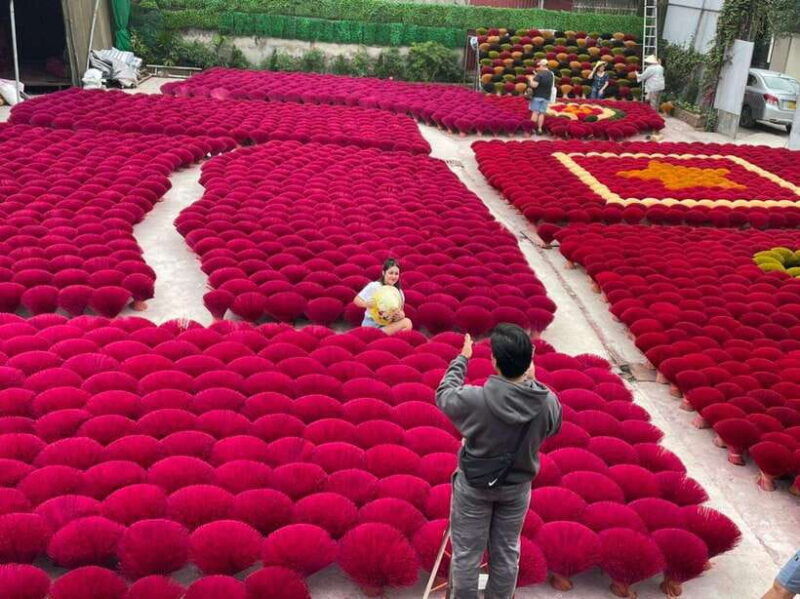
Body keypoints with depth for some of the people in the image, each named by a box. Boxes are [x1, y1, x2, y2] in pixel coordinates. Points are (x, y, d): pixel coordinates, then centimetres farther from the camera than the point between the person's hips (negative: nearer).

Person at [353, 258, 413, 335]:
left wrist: (400, 315, -17)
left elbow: (401, 311, 9)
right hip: (371, 324, -6)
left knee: (407, 322, -24)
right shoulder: (374, 286, -4)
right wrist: (367, 304, -26)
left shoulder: (399, 292, 9)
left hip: (388, 324, 6)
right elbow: (356, 300, -4)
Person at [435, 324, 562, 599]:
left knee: (466, 552, 15)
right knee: (506, 552, 21)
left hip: (474, 486, -3)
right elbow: (552, 429, 2)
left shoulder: (476, 399, -31)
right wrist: (531, 383, 3)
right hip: (517, 487, 3)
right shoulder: (548, 402, -22)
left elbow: (444, 395, -8)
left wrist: (461, 359, 5)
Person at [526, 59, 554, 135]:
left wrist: (531, 79, -1)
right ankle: (539, 129, 3)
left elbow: (534, 85, -21)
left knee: (535, 112, -2)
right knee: (542, 113, 6)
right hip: (546, 97, 6)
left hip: (537, 96, -6)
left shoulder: (540, 74, -13)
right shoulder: (551, 74, 10)